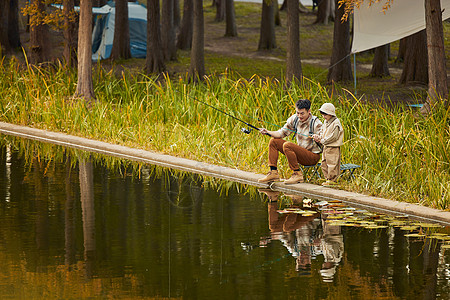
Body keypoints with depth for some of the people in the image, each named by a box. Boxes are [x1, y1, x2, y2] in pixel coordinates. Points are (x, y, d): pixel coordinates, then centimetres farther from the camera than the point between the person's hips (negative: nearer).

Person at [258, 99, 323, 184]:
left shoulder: (316, 123, -18)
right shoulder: (295, 119, 1)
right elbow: (282, 133, 6)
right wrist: (268, 132, -10)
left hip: (313, 156, -8)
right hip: (301, 152, 8)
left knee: (287, 145, -29)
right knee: (273, 141, 4)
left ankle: (297, 174, -22)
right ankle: (273, 173, 0)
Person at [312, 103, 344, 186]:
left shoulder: (336, 123, -16)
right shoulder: (326, 122, 13)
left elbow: (333, 136, -18)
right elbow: (322, 131, 19)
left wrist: (322, 141, -13)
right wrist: (318, 136, -3)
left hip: (333, 148, -9)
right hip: (326, 147, 9)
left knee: (332, 164, -6)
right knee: (324, 164, 12)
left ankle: (332, 180, -1)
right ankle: (327, 178, 20)